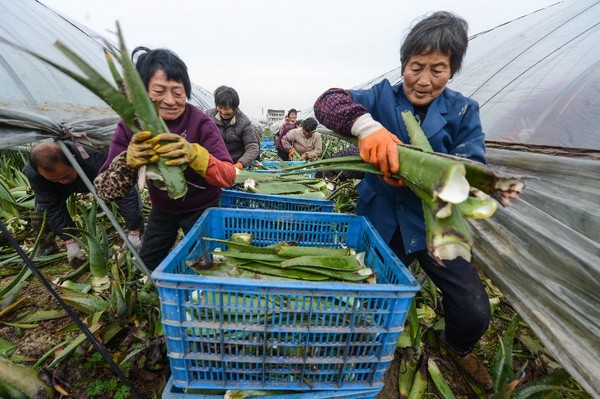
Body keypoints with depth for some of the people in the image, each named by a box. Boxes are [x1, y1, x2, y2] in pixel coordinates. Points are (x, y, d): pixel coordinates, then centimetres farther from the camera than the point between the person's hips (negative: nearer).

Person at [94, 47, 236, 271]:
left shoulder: (200, 122, -24)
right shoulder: (130, 125, -15)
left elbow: (229, 176, -31)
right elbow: (103, 190, -19)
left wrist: (194, 154, -49)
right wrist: (128, 161, -40)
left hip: (201, 209, -3)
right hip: (162, 209, 4)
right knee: (146, 268, 19)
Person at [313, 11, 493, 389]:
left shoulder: (463, 110, -1)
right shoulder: (382, 96, -5)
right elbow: (327, 102, -21)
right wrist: (366, 125, -41)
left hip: (436, 223, 1)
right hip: (380, 222, 0)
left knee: (475, 312, 3)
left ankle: (458, 348, 42)